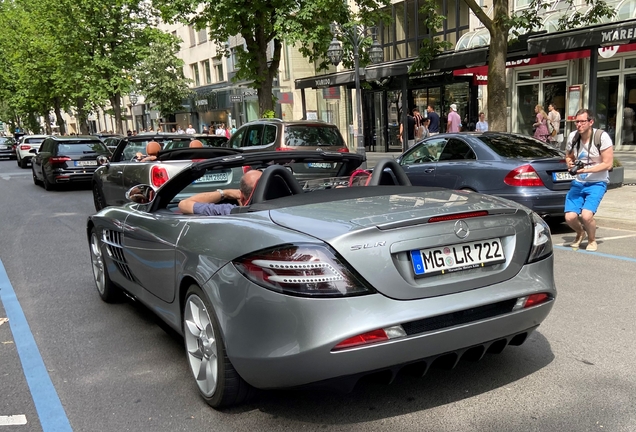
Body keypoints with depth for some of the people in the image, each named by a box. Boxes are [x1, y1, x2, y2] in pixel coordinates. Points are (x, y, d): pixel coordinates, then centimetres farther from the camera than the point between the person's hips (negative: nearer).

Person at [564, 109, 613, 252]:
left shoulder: (602, 137, -13)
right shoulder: (572, 136, 0)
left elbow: (608, 164, -13)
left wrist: (586, 170, -23)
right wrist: (570, 164, -9)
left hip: (597, 183, -4)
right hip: (578, 183, 4)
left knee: (586, 215, -25)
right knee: (570, 217, -13)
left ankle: (592, 240, 8)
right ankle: (580, 233, 25)